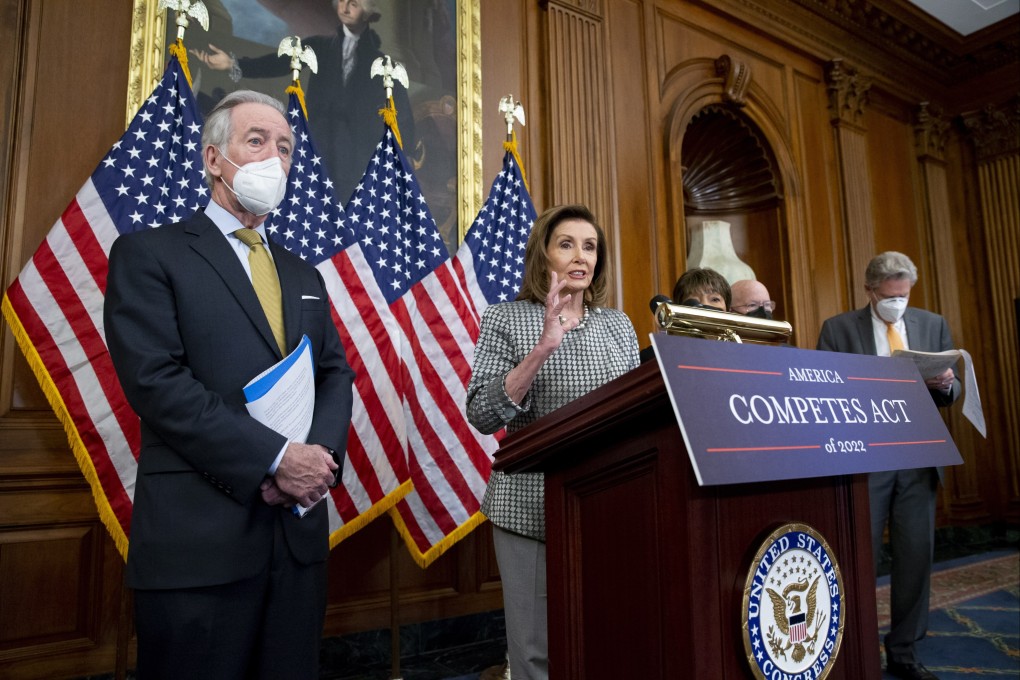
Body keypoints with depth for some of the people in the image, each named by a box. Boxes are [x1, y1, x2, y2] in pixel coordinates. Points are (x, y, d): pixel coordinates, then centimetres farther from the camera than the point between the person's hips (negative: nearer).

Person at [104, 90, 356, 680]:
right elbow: (155, 381, -13)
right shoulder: (148, 254, -1)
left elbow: (337, 374, 10)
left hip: (299, 526, 6)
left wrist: (320, 454, -10)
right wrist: (276, 458, -18)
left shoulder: (303, 275, 17)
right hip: (199, 535, -5)